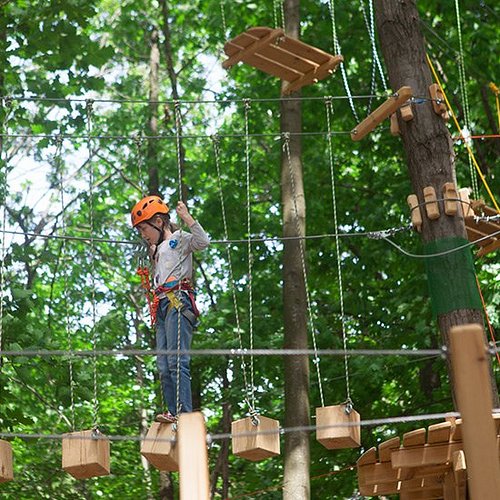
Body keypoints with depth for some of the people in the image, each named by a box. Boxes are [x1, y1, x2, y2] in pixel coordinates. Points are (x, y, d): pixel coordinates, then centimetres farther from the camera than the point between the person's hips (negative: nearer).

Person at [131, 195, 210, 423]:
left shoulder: (180, 239, 5)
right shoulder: (157, 250, 30)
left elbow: (203, 241, -13)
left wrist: (187, 218, -15)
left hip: (177, 302, -9)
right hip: (162, 306, 9)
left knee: (176, 360, -19)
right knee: (163, 366, 0)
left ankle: (184, 411, -24)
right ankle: (173, 412, -2)